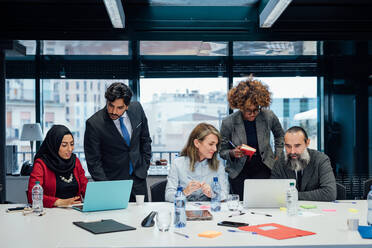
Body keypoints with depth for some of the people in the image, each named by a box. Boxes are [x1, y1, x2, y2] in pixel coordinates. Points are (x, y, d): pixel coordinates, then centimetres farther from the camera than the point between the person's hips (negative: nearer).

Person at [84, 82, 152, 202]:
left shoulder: (137, 109, -8)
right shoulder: (94, 124, -20)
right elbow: (93, 161, -14)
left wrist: (145, 165, 5)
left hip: (138, 178, 4)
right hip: (113, 181, -4)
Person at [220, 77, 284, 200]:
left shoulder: (269, 117, -7)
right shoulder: (228, 123, -10)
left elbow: (279, 135, 16)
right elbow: (222, 151, 0)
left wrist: (278, 156, 10)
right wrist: (233, 153, -21)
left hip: (263, 168, 1)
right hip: (238, 171, 0)